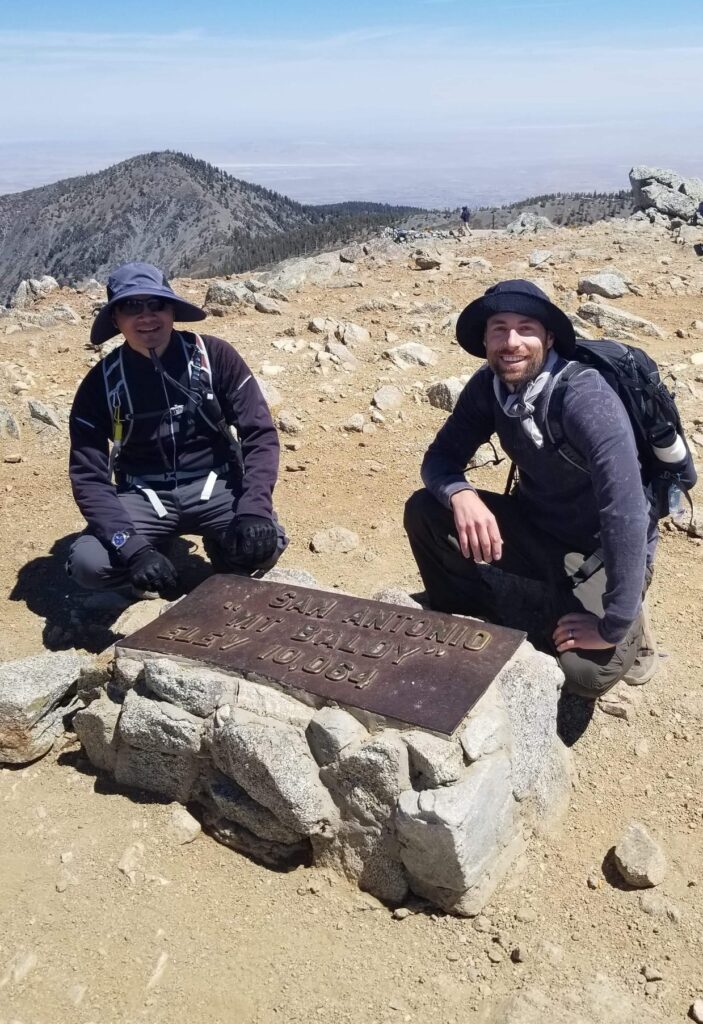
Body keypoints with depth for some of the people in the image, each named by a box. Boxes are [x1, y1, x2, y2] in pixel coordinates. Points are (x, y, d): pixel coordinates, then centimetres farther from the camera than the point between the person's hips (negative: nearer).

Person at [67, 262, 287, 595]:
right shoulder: (101, 383, -8)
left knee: (263, 546, -28)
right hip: (144, 497, 1)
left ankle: (219, 545, 8)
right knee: (88, 564, -24)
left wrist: (254, 510, -25)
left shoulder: (214, 356, -9)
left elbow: (260, 434, -8)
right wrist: (131, 547, -26)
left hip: (214, 487, 0)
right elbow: (88, 476, -11)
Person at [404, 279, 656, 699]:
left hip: (603, 550, -5)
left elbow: (626, 515, -36)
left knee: (585, 669, -28)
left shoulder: (586, 398, -31)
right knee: (424, 512, -11)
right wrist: (461, 494, -30)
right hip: (536, 526, 6)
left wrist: (612, 625, -34)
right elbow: (441, 457, -6)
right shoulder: (488, 386, -10)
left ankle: (627, 630, 9)